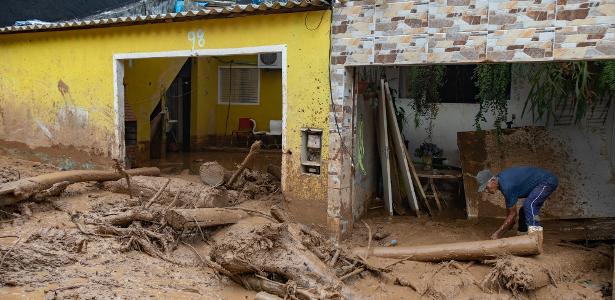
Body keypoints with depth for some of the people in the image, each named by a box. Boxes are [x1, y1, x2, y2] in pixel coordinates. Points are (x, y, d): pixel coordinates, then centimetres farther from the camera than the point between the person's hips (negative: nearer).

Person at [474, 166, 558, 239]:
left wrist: (498, 233, -15)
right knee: (524, 210, 10)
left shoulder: (507, 186, -29)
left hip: (548, 181, -11)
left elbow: (513, 213, -20)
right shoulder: (501, 179, -1)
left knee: (529, 206, -26)